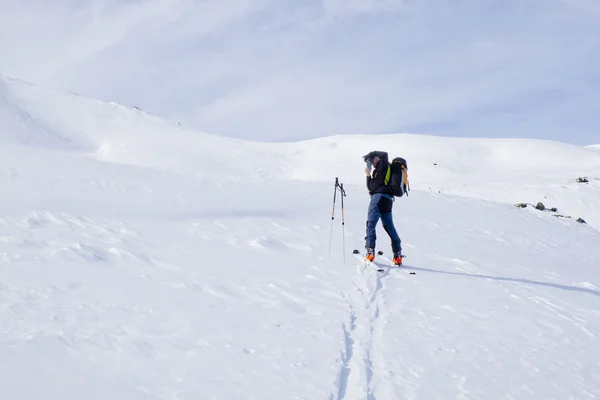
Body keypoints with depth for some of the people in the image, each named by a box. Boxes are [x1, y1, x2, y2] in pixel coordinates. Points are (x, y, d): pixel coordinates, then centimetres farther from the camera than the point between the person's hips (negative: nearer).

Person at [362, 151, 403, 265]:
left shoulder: (384, 165, 7)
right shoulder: (377, 171, 30)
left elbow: (384, 154, -11)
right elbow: (371, 187, 28)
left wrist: (372, 154, 1)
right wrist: (368, 175, 17)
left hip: (380, 197, -10)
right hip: (387, 200, 10)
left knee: (371, 224, -12)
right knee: (389, 226, 8)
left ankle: (370, 251, -24)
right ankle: (398, 255, 4)